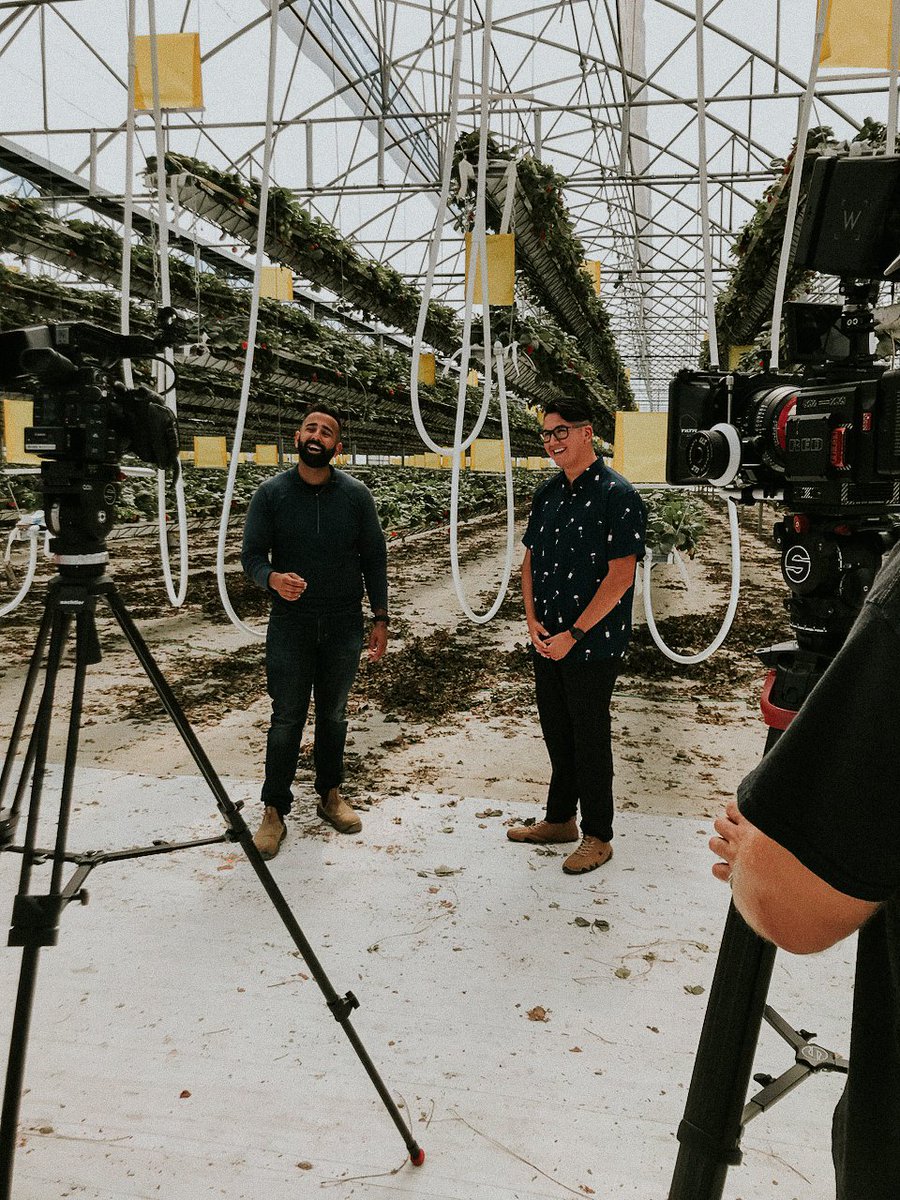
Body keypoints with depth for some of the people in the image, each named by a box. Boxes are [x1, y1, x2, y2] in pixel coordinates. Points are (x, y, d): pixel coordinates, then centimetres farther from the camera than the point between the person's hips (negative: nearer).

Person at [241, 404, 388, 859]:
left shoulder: (356, 494, -1)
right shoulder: (271, 493, -4)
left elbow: (374, 558, 4)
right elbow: (251, 555, -4)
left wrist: (380, 618, 2)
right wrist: (273, 578, -26)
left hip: (344, 625, 2)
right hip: (290, 624, -1)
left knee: (334, 715, 13)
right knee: (287, 719, 1)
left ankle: (330, 794, 30)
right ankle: (274, 811, 13)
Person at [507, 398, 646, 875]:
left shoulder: (616, 494, -13)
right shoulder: (547, 494, 9)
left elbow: (620, 576, -18)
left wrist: (573, 634, -17)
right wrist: (533, 620, -1)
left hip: (593, 643, -7)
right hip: (547, 641, 7)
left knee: (589, 737, 4)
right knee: (556, 731, 17)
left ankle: (597, 836, 20)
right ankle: (560, 819, 33)